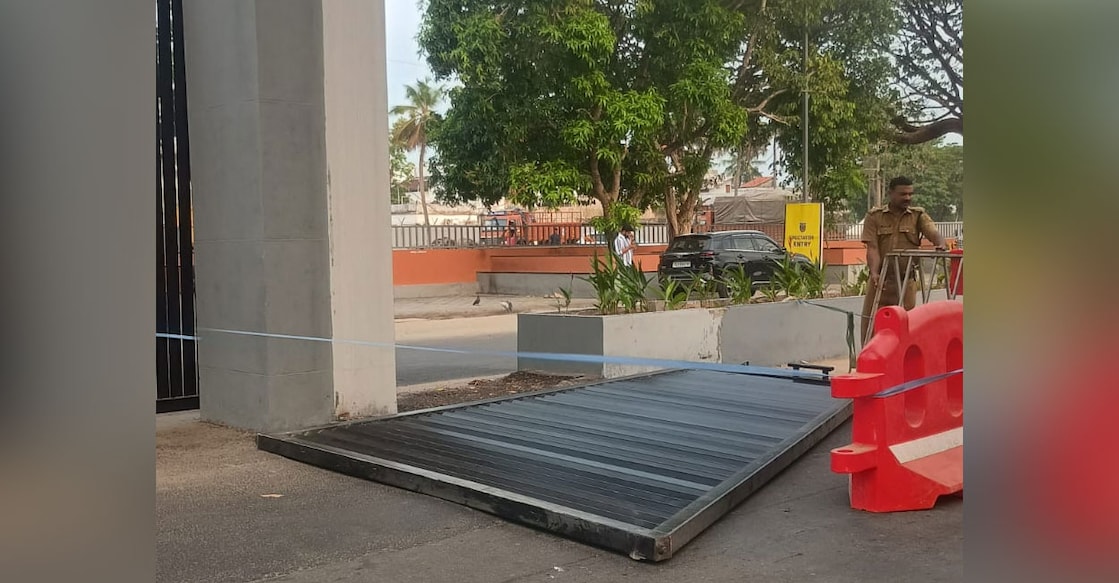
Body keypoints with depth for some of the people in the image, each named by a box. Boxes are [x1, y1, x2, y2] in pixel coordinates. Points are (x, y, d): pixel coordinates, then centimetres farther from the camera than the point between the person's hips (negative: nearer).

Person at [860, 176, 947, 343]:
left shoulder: (918, 215, 8)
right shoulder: (874, 216, 3)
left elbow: (934, 233, -9)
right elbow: (872, 248, -6)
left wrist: (940, 245, -33)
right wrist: (874, 272, -22)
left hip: (906, 282, 1)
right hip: (879, 281, -1)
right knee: (871, 326, -1)